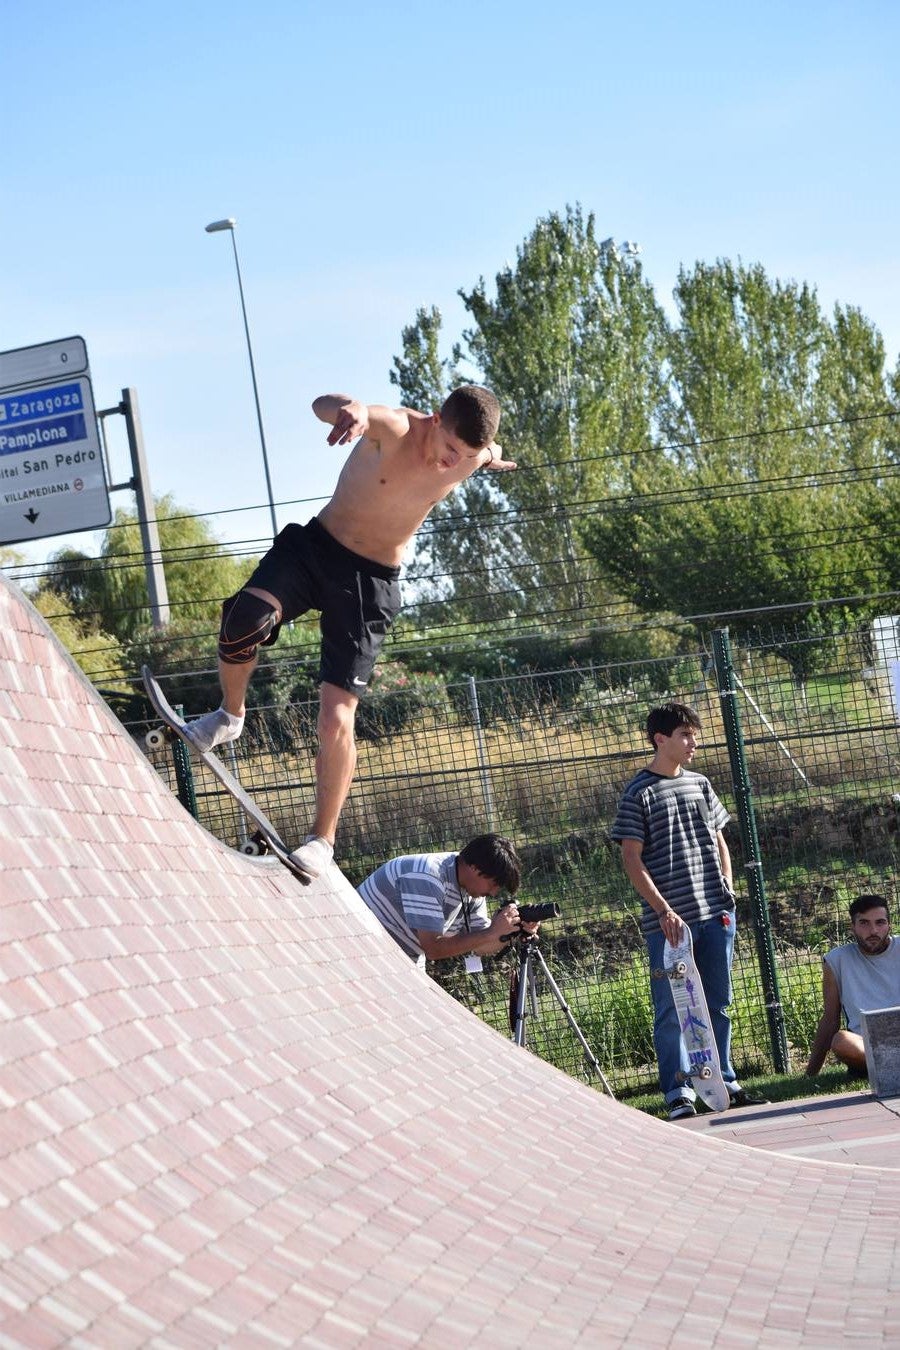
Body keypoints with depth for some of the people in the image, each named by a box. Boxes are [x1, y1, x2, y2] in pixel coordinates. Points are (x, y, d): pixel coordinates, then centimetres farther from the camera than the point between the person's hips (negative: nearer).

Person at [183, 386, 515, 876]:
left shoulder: (469, 459, -9)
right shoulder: (395, 429, -21)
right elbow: (324, 404, -44)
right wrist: (350, 409, -67)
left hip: (370, 583, 1)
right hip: (315, 545, -1)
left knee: (337, 718, -7)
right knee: (244, 618, -30)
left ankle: (322, 840, 9)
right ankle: (229, 715, 1)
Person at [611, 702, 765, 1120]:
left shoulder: (700, 784, 12)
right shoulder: (640, 792, -5)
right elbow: (631, 858, -8)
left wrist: (726, 886, 5)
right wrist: (663, 910, -14)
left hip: (716, 913, 5)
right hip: (668, 921, -5)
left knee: (718, 1003, 12)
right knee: (672, 1009, -2)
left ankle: (724, 1082, 22)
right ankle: (679, 1093, 4)